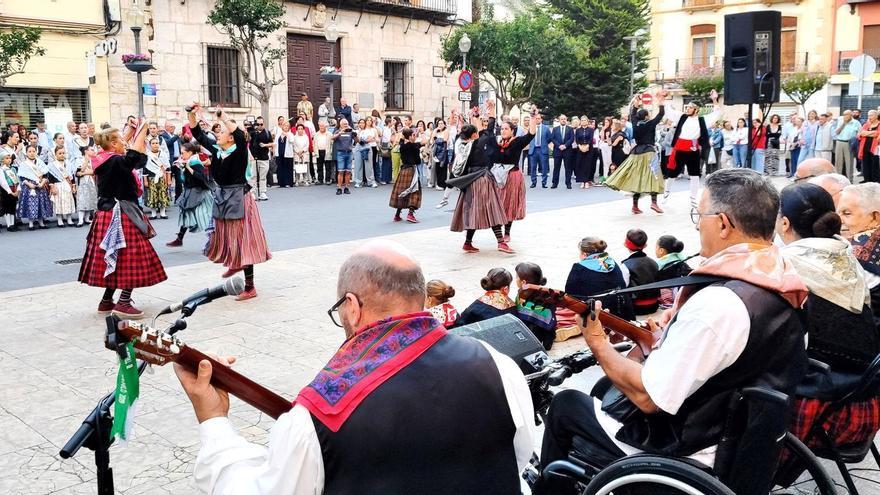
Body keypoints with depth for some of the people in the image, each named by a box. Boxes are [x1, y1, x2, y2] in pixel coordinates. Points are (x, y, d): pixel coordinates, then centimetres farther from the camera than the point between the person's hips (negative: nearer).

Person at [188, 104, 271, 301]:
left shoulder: (239, 151, -13)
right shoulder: (216, 150, 5)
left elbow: (241, 135, -33)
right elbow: (198, 135, 11)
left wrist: (223, 117, -30)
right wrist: (191, 115, 1)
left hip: (238, 199, -7)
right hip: (222, 198, 7)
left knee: (242, 240, -5)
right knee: (225, 235, 21)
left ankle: (250, 287, 0)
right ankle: (234, 264, 49)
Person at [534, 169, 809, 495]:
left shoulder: (719, 303, -32)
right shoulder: (784, 280, -5)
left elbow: (648, 397, -27)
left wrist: (599, 345, -12)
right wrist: (677, 333, 8)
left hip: (691, 451, -8)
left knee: (565, 404, 12)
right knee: (607, 387, 27)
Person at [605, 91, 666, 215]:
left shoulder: (636, 124, 3)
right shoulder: (650, 124, -9)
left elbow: (632, 114, 20)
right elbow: (661, 114, -4)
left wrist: (636, 104, 27)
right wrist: (661, 102, 1)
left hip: (637, 153, 5)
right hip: (649, 152, -5)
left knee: (637, 178, 6)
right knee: (652, 177, -5)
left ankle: (635, 206, 5)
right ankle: (654, 202, -19)